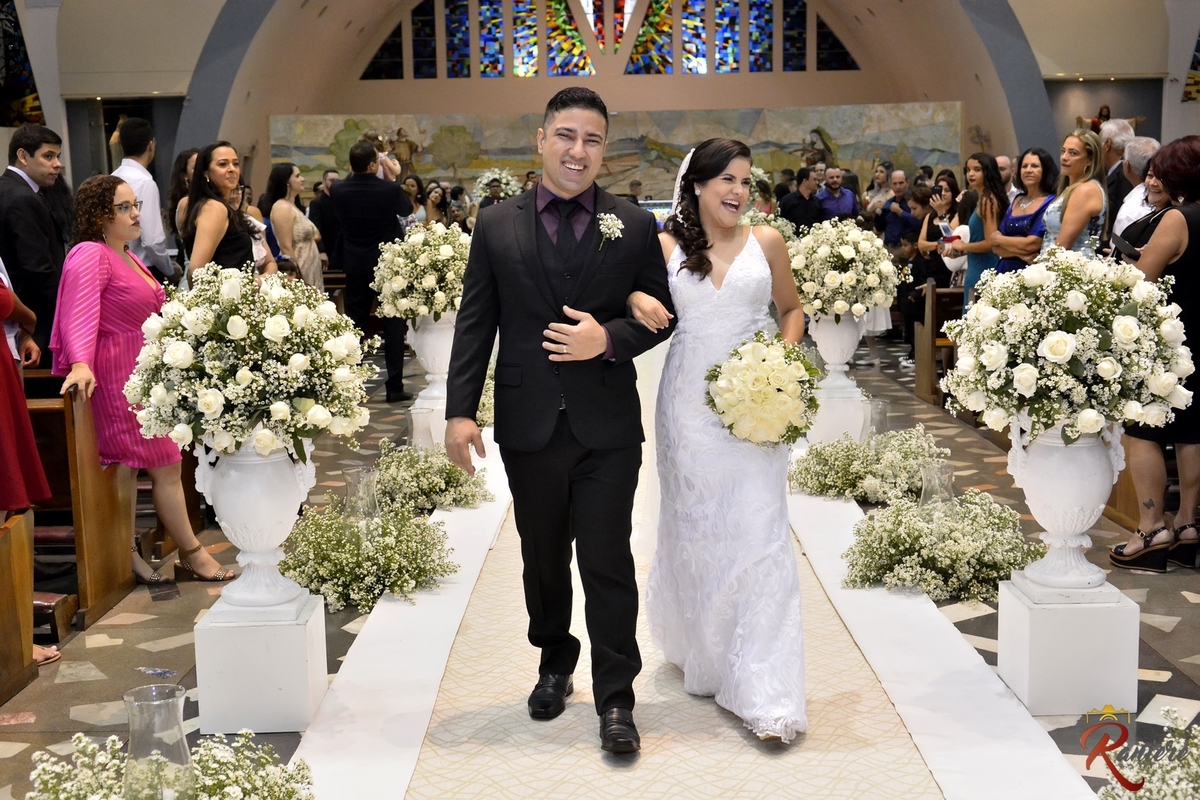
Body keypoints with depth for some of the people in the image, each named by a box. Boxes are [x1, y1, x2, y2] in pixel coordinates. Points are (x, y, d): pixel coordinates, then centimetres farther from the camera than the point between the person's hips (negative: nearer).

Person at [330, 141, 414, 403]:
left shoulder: (337, 190, -10)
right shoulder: (390, 189, -16)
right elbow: (406, 209, 4)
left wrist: (352, 174, 14)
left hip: (356, 265, 2)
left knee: (354, 324, 10)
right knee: (394, 324, 4)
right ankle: (395, 386, 4)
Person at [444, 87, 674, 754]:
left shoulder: (636, 227, 1)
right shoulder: (498, 225, 3)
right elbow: (475, 324, 2)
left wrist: (609, 339, -16)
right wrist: (461, 410, -5)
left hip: (608, 427, -1)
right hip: (529, 425, 2)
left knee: (608, 563, 0)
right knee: (544, 559, 16)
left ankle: (616, 699, 11)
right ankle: (555, 666, 37)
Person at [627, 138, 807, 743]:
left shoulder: (766, 242, 5)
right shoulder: (667, 246, 4)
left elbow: (792, 310, 14)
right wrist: (635, 299, -24)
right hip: (690, 402, 1)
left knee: (758, 533, -6)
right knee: (695, 530, 11)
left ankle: (764, 693, -4)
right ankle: (701, 646, 35)